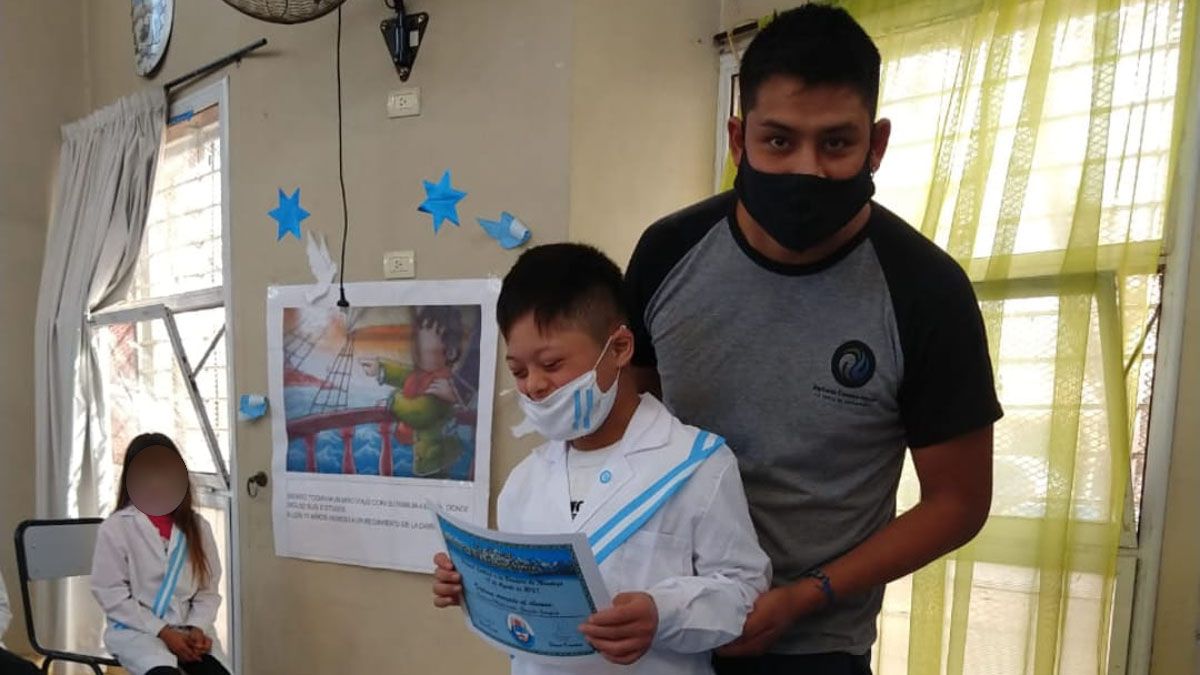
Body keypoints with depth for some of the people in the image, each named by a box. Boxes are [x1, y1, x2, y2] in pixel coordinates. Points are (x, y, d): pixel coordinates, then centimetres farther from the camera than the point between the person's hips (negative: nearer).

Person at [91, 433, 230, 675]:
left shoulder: (197, 526, 7)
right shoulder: (115, 527, -4)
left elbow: (208, 590, 8)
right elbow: (112, 595, -6)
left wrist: (197, 628, -11)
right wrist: (163, 632, -12)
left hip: (187, 629, 3)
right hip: (135, 629, -3)